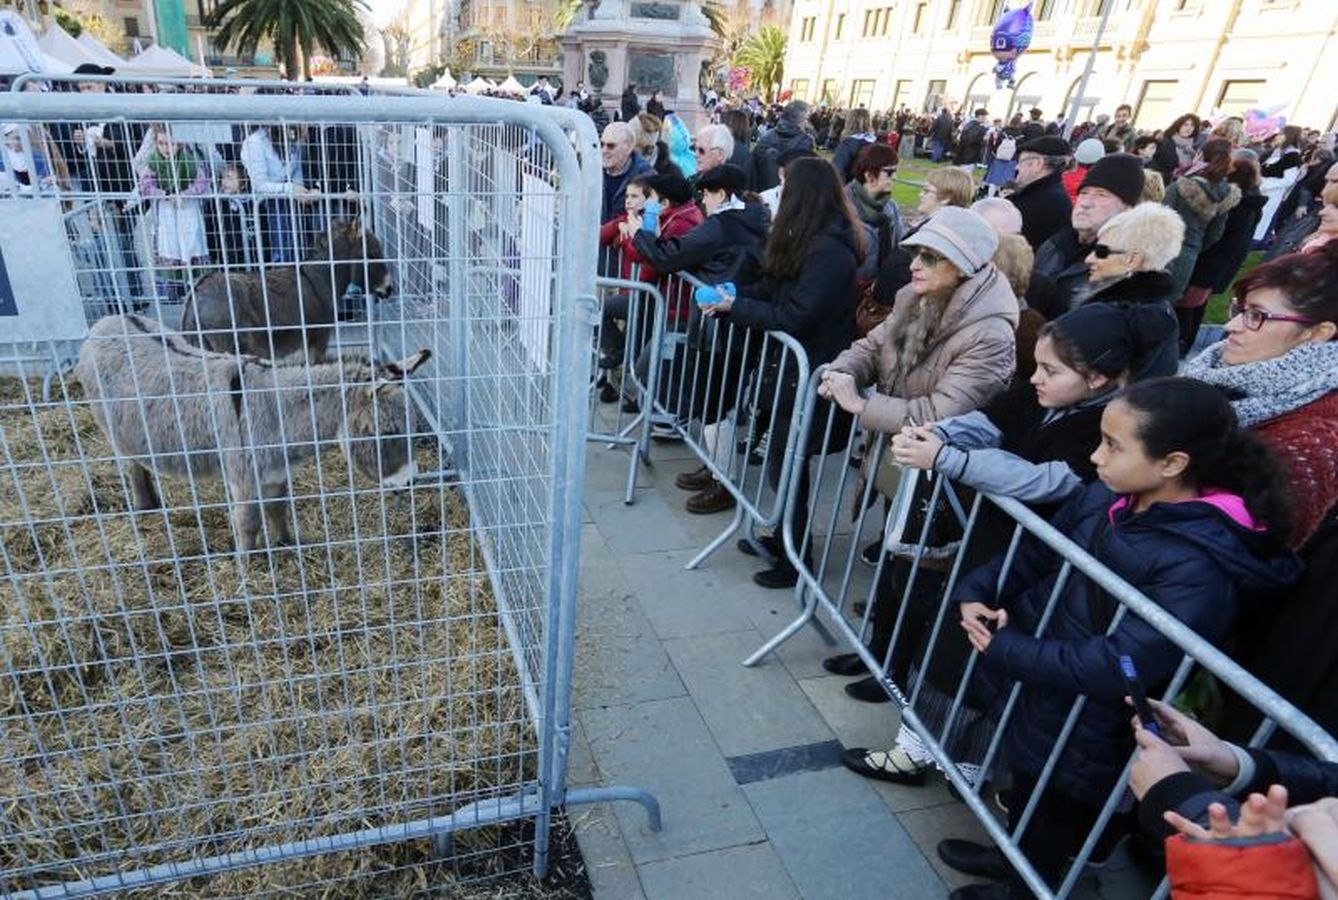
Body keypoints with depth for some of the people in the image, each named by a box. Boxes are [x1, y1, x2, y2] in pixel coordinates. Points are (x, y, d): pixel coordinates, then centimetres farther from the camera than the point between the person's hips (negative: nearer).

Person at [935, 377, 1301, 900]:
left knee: (1054, 806, 21)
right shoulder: (1107, 496, -9)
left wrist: (1005, 649, -25)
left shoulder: (1201, 567, -31)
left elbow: (1115, 667, -33)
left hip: (1084, 734, -6)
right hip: (1030, 681, 7)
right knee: (1025, 782, 30)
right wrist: (978, 592, -11)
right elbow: (1036, 550, 3)